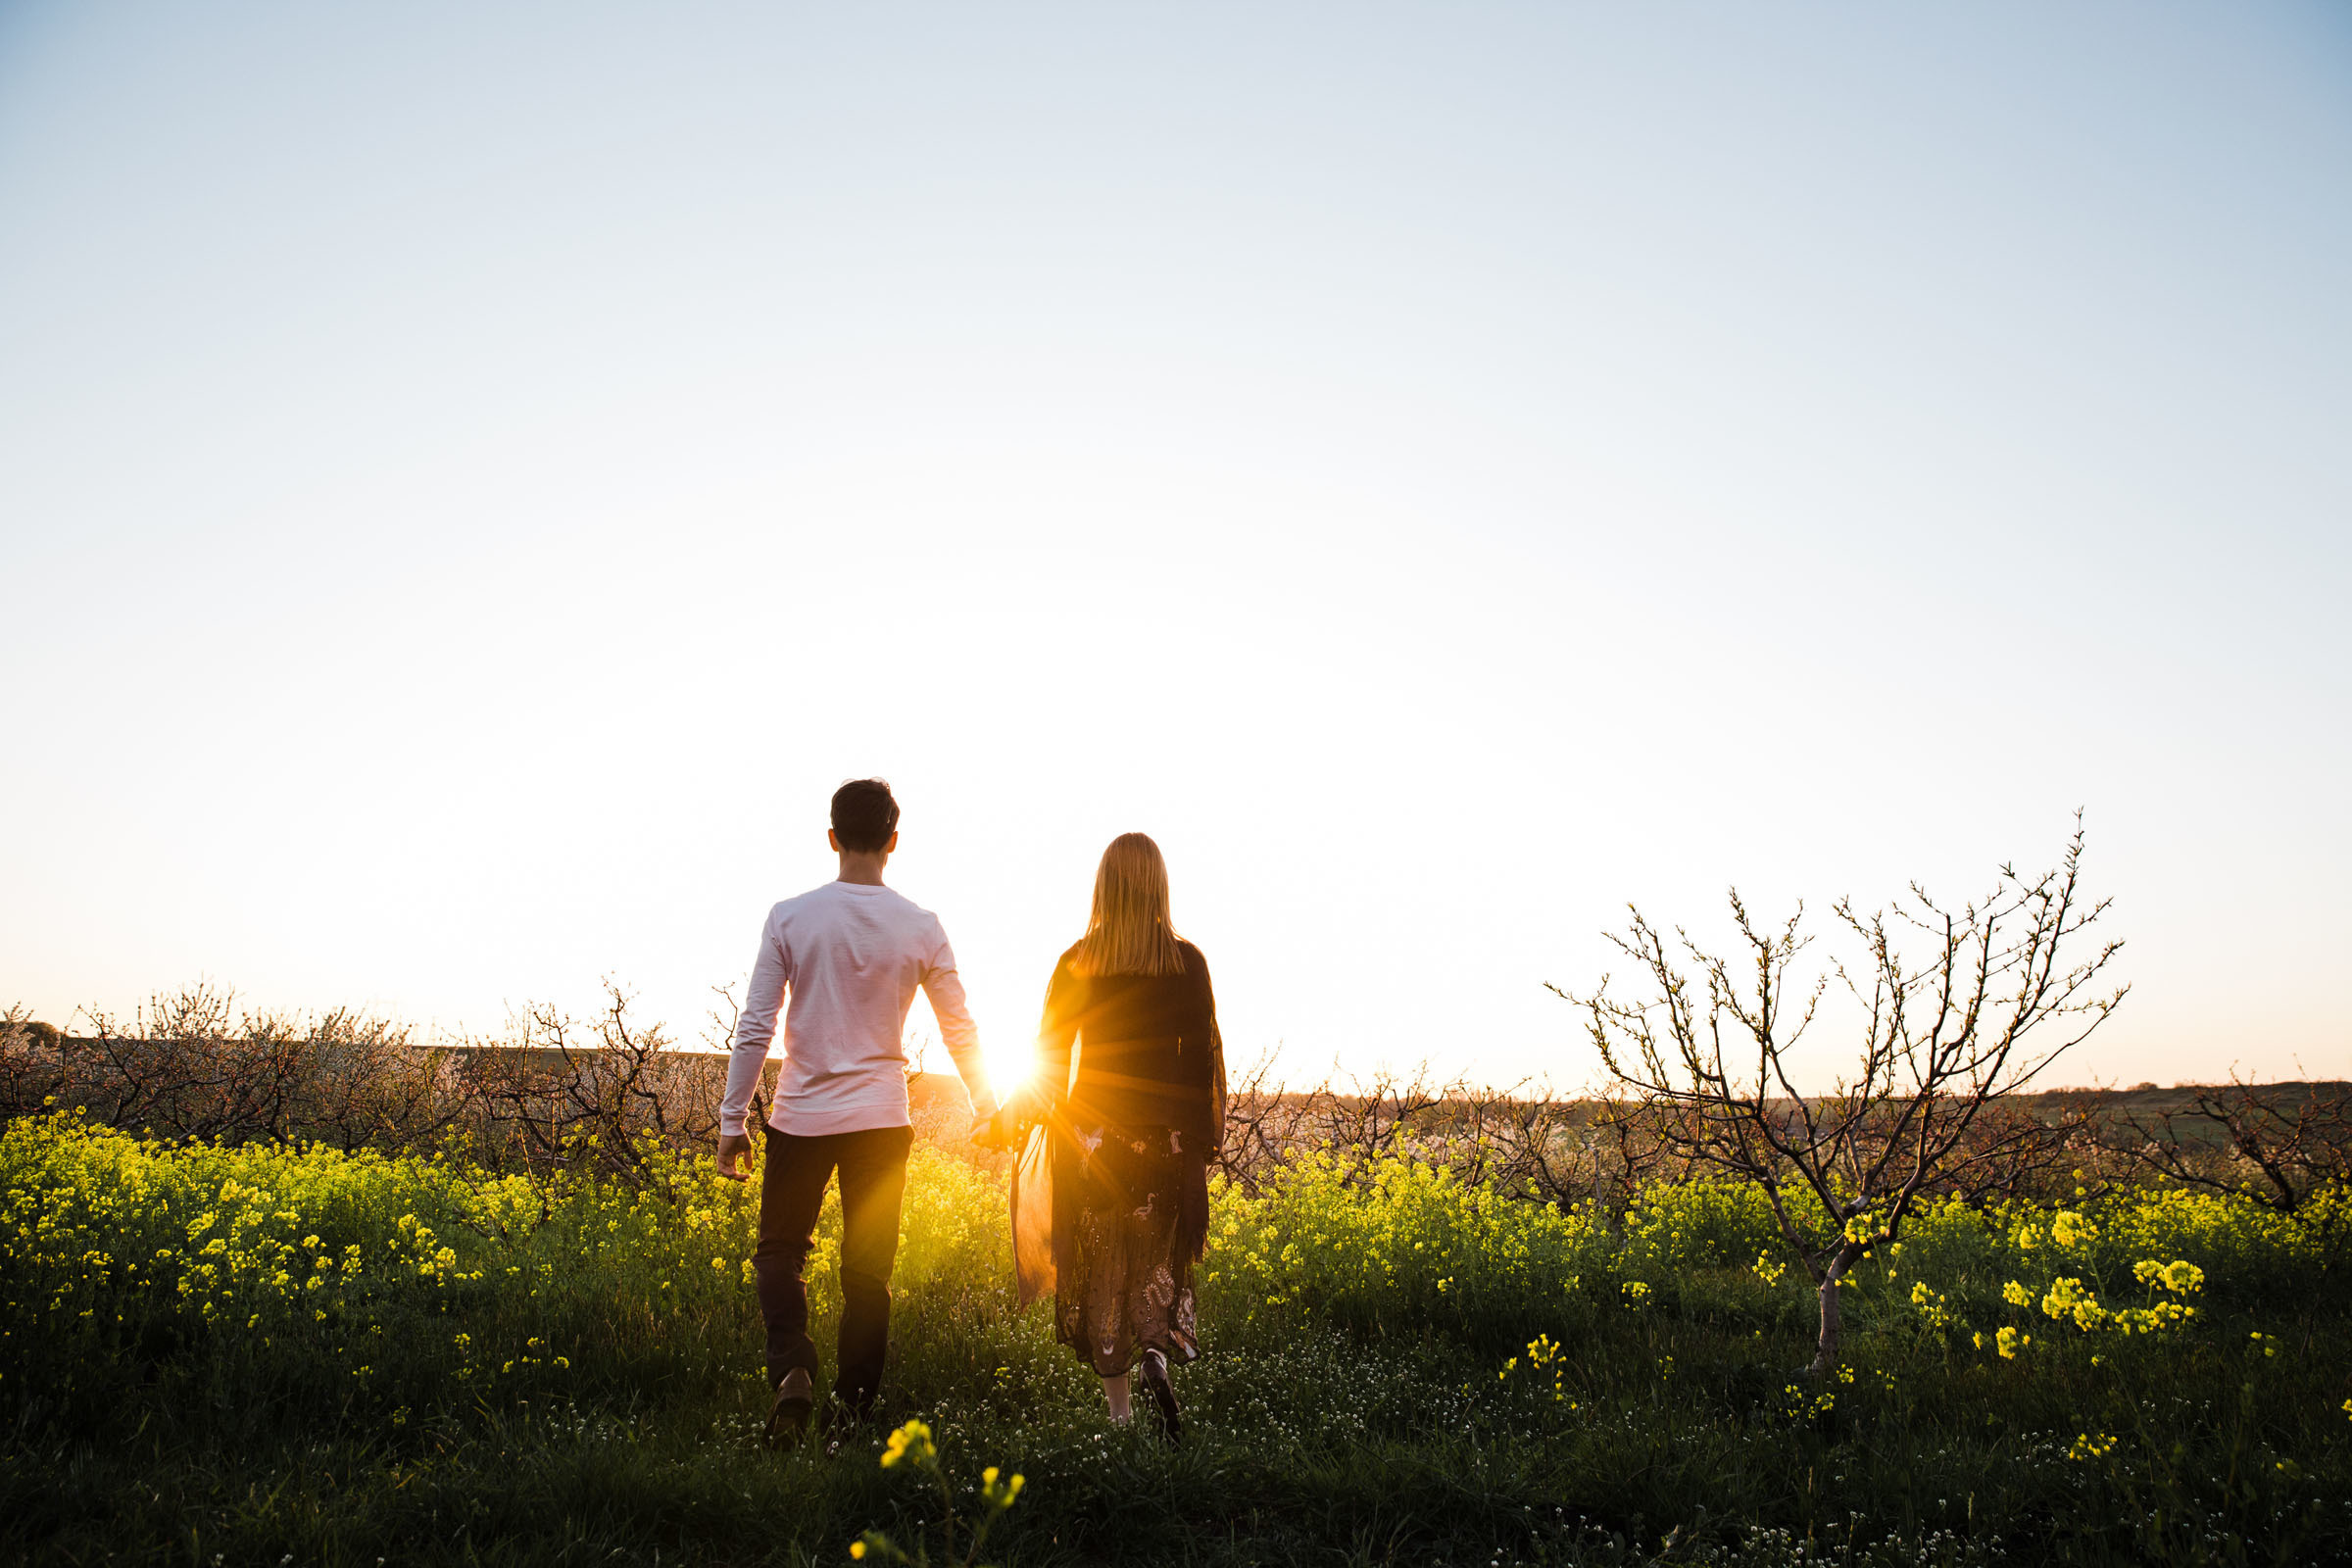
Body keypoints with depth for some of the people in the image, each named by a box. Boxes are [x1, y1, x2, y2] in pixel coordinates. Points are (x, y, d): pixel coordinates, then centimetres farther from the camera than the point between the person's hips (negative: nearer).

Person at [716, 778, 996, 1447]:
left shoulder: (790, 918, -5)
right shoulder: (921, 928, -2)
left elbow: (754, 1029, -5)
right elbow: (960, 1030, 5)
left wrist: (732, 1122, 4)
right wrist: (986, 1107, 20)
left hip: (801, 1116, -1)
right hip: (882, 1120, 1)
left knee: (780, 1250, 14)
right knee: (867, 1269, 10)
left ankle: (792, 1371, -8)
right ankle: (851, 1407, 13)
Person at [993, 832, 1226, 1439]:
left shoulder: (1078, 962, -5)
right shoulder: (1188, 962, -4)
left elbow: (1050, 1053, -1)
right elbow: (1204, 1055, -1)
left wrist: (1015, 1115, 12)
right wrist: (1206, 1137, 8)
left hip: (1094, 1134, 0)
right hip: (1165, 1136, 1)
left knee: (1101, 1266, 9)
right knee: (1158, 1257, 15)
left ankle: (1119, 1410, 12)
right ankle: (1157, 1351, -14)